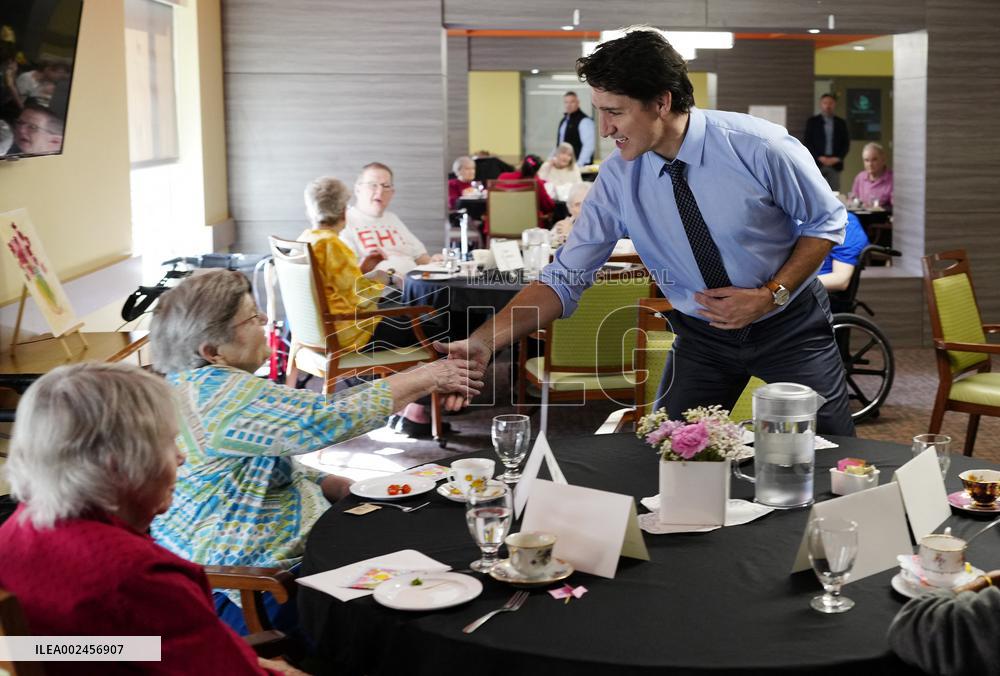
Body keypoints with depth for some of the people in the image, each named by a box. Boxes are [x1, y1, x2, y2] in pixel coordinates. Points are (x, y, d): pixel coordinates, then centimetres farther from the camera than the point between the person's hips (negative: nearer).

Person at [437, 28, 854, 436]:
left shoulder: (758, 147, -23)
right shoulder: (617, 180, -16)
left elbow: (827, 222, -8)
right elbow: (564, 279, -14)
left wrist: (770, 295, -21)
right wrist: (484, 342, -27)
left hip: (789, 324, -2)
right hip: (701, 336, 2)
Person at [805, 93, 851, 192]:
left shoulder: (841, 123, 12)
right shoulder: (812, 121, 6)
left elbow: (846, 143, 10)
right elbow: (808, 142, 1)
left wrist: (837, 158, -4)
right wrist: (819, 158, -9)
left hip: (835, 164, 2)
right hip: (816, 164, -2)